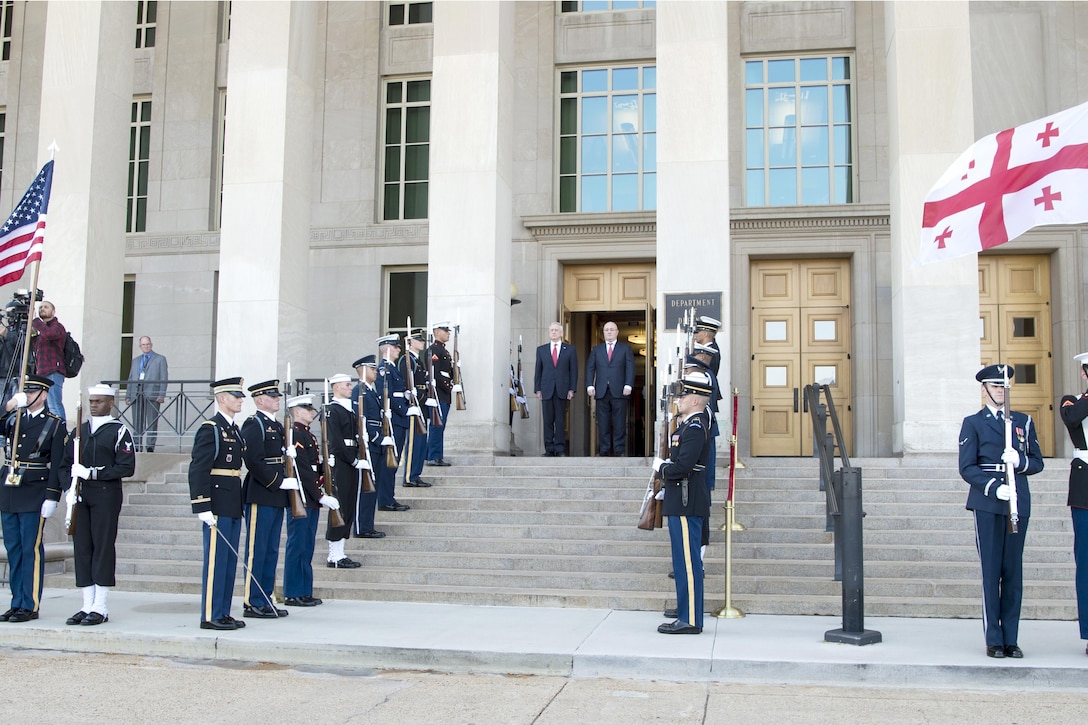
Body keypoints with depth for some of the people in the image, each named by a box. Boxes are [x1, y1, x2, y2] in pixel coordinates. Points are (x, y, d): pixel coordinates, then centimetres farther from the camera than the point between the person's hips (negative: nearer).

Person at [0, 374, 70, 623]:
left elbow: (59, 464, -7)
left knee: (31, 550, -2)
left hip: (34, 495, -5)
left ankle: (30, 606, 4)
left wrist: (52, 497, -13)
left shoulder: (55, 425, -2)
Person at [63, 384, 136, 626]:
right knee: (82, 547, 5)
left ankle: (100, 608, 1)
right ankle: (87, 606, 11)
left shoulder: (119, 431, -1)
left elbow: (127, 467, -9)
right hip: (80, 496, 5)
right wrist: (70, 489, 0)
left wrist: (93, 473, -15)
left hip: (106, 494, -5)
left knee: (103, 547, -4)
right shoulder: (79, 430, 15)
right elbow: (67, 462, 15)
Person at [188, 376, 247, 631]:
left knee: (230, 562, 11)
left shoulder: (234, 430, 16)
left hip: (233, 507, 9)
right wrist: (202, 507, -21)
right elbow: (198, 470, -16)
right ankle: (210, 616, 2)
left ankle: (224, 613, 18)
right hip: (217, 507, -9)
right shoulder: (209, 429, -11)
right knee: (215, 561, -4)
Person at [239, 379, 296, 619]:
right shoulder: (253, 425, -10)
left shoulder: (277, 426, 18)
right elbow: (253, 461, -19)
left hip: (277, 497, 9)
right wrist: (280, 482, -18)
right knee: (256, 550, -3)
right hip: (260, 496, -9)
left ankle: (265, 599, 19)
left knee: (271, 551, 12)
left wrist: (291, 453, 2)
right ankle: (252, 603, 3)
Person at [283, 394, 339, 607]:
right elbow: (302, 470, -19)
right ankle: (293, 594, 4)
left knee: (307, 547, 13)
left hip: (311, 500, 10)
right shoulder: (295, 434, -14)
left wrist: (321, 495, 12)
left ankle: (305, 592, 19)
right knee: (297, 546, -3)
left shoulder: (308, 435, 17)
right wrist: (321, 496, -19)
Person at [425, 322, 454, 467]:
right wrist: (447, 386, -15)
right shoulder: (433, 350, -11)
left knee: (440, 426, 11)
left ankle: (437, 456, 15)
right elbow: (435, 373, -19)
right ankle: (434, 457, -7)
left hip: (445, 395, 10)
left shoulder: (444, 350, 21)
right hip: (438, 394, -10)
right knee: (437, 425, -9)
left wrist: (450, 384, 7)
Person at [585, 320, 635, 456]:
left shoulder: (625, 348, 11)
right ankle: (604, 450, 6)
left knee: (619, 423, -2)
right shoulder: (596, 349, 16)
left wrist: (628, 385, -10)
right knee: (603, 423, 1)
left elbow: (630, 368, 3)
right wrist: (590, 385, -4)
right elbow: (590, 368, 10)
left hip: (619, 391, -2)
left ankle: (619, 450, 2)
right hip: (601, 392, 2)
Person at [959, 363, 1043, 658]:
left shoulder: (1023, 421, 14)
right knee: (991, 571, -1)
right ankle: (993, 640, 5)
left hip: (1018, 503, 3)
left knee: (1014, 572, 4)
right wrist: (994, 487, -17)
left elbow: (1037, 462, 12)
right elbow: (966, 468, -2)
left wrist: (1019, 461, -10)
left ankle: (1011, 639, 11)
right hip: (987, 504, -3)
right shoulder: (973, 423, 4)